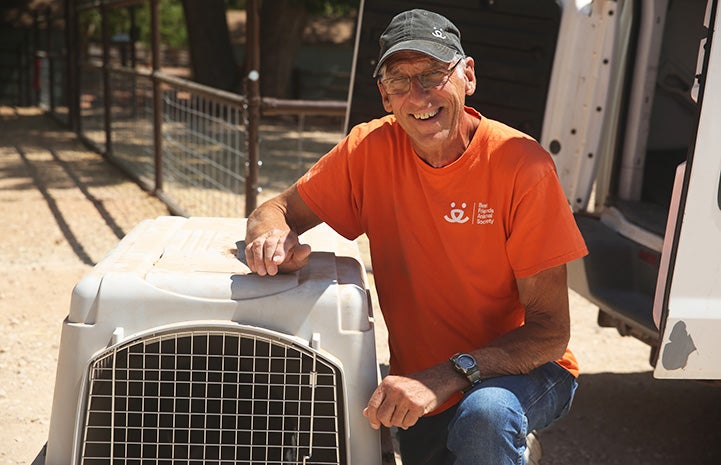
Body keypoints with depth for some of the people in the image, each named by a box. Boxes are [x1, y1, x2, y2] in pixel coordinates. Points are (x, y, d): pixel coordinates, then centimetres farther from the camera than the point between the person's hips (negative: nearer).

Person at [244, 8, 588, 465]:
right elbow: (277, 209, 0)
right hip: (418, 387, 4)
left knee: (485, 414, -33)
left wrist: (445, 379, -33)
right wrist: (275, 238, -26)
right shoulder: (372, 148, -9)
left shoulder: (521, 163, -19)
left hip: (523, 370, -4)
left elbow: (549, 330, -19)